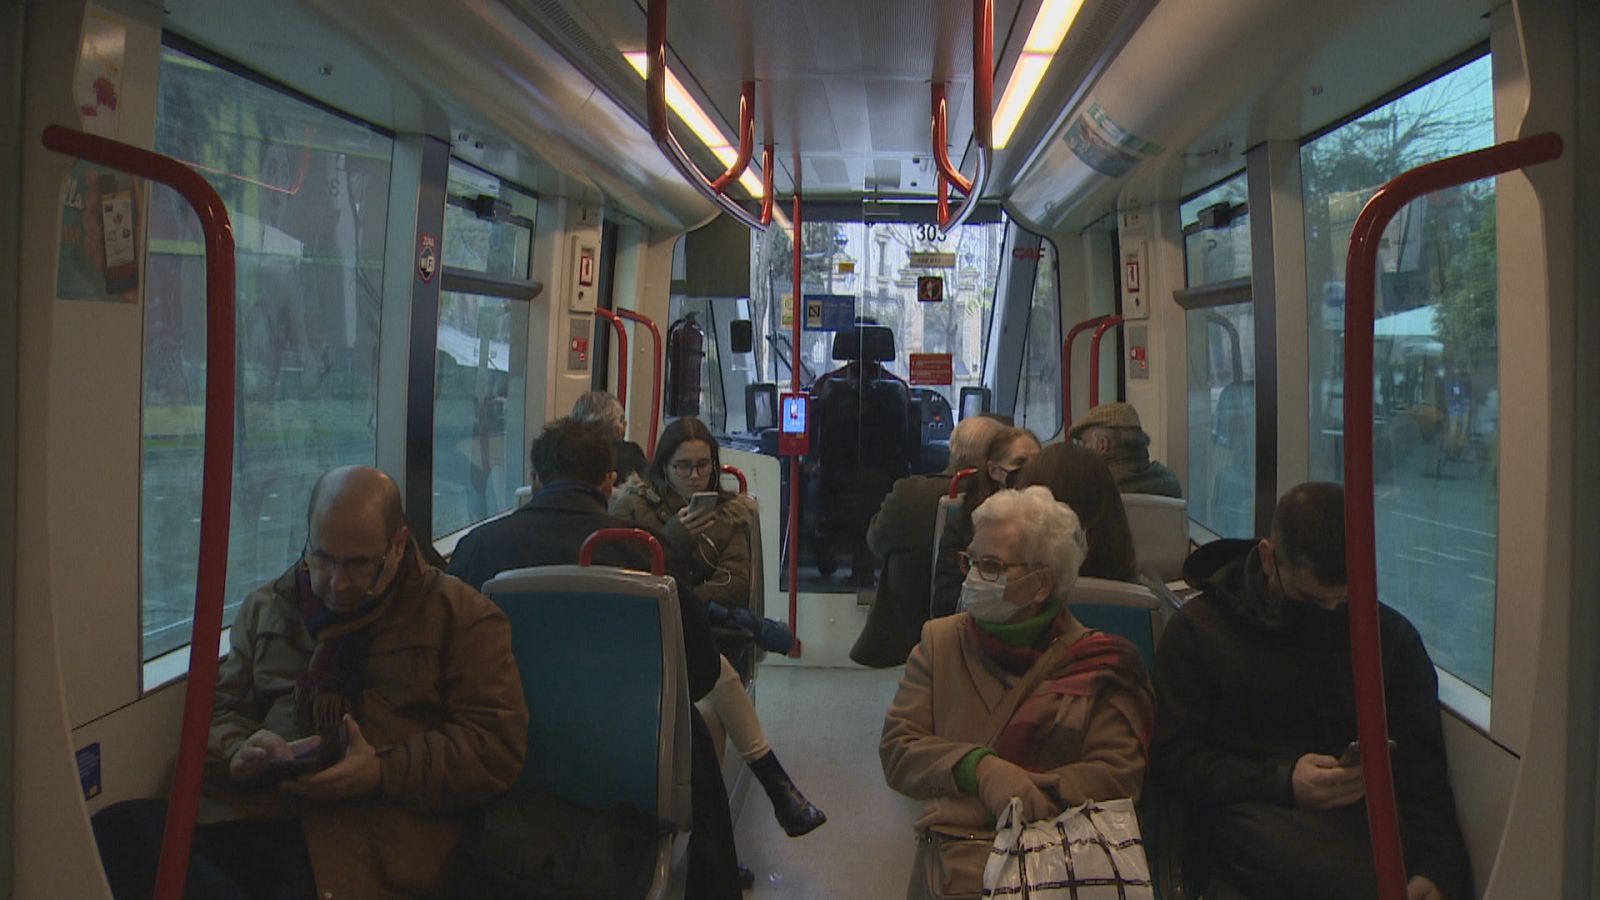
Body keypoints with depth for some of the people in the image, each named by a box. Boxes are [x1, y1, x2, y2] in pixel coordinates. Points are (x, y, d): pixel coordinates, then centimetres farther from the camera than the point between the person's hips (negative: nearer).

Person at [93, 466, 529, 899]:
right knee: (116, 828, -26)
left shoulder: (461, 615, 7)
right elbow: (218, 709, 24)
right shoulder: (265, 606, 21)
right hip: (255, 811, 5)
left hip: (377, 826, -5)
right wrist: (239, 751, -1)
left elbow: (497, 744, 0)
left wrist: (383, 772, -14)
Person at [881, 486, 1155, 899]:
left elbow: (1121, 773, -3)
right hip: (952, 862, 2)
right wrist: (980, 769, -13)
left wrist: (1025, 790, -13)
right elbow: (896, 749, 4)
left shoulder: (1097, 663, 6)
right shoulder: (941, 642, 12)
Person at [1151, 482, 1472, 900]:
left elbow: (1423, 769, 6)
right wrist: (1282, 783, -14)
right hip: (1250, 813, -3)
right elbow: (1173, 757, 0)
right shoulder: (1199, 628, 5)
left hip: (1362, 819, 4)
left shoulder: (1392, 635, 12)